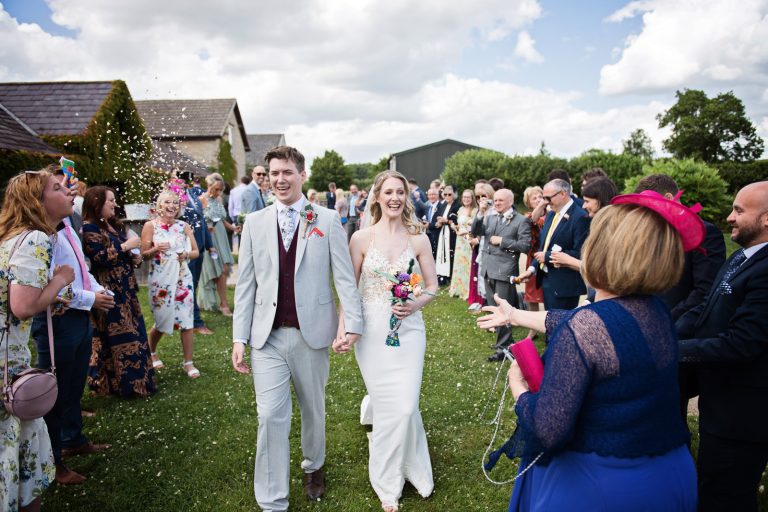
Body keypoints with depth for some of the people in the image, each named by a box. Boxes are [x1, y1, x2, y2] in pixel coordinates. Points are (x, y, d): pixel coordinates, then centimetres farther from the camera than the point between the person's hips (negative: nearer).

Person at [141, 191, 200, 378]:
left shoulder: (184, 226, 6)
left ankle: (188, 363, 10)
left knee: (186, 321, -2)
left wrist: (187, 254, -12)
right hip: (160, 280, -2)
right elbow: (143, 255, -1)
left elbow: (196, 252, 9)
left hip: (182, 278, 2)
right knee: (162, 321, 7)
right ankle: (151, 352, 37)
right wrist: (156, 249, -20)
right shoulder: (150, 226, -1)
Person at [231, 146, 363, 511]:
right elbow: (245, 284, 5)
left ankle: (313, 467, 44)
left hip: (312, 333, -1)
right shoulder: (254, 223, 5)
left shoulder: (327, 220, -1)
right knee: (271, 416, -1)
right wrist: (239, 337, 1)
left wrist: (353, 322, -15)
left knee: (313, 409, 17)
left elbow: (344, 275, -5)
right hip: (268, 335, 1)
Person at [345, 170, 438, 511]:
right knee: (384, 407, 6)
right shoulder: (361, 238, -2)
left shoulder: (418, 239, 1)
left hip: (408, 330, 1)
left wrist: (416, 305, -12)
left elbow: (432, 286, 7)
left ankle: (390, 480, 28)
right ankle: (388, 484, 30)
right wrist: (342, 329, -6)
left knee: (405, 406, -1)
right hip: (371, 331, -1)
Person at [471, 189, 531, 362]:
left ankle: (503, 348, 8)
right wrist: (480, 213, -9)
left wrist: (502, 241, -14)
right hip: (488, 270, 7)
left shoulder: (521, 220, -6)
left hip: (505, 271, -7)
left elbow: (525, 245, -12)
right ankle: (506, 341, 31)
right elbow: (475, 232, 2)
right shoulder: (489, 217, 10)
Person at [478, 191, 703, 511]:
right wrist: (515, 315, 21)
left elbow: (548, 429, -29)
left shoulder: (584, 326, -28)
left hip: (600, 485, -6)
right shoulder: (657, 310, -4)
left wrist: (518, 386, -10)